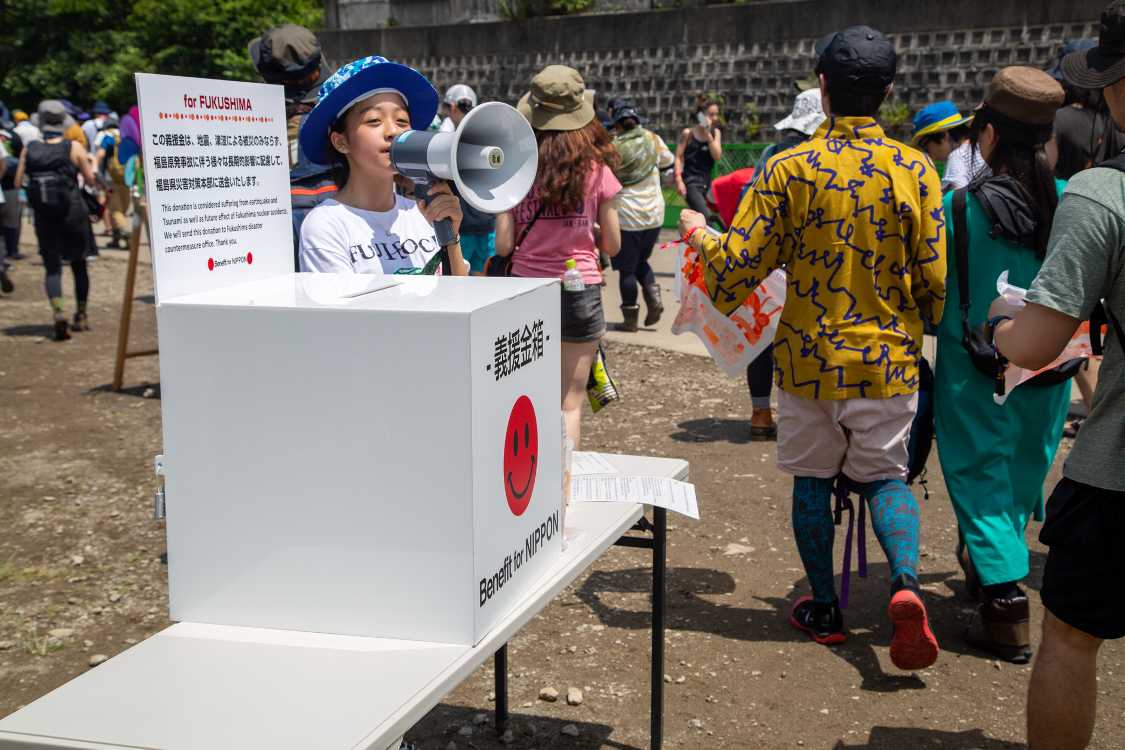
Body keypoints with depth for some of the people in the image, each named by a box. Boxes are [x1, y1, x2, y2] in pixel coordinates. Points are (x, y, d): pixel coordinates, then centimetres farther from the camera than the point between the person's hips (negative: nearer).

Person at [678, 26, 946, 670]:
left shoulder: (791, 168, -10)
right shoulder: (916, 170, -6)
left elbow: (739, 265, -10)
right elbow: (933, 279, -2)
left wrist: (699, 236, 11)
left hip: (809, 357, -1)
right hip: (889, 358, 1)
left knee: (813, 479, 15)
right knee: (885, 474, 16)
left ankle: (825, 609, 23)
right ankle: (906, 581, -8)